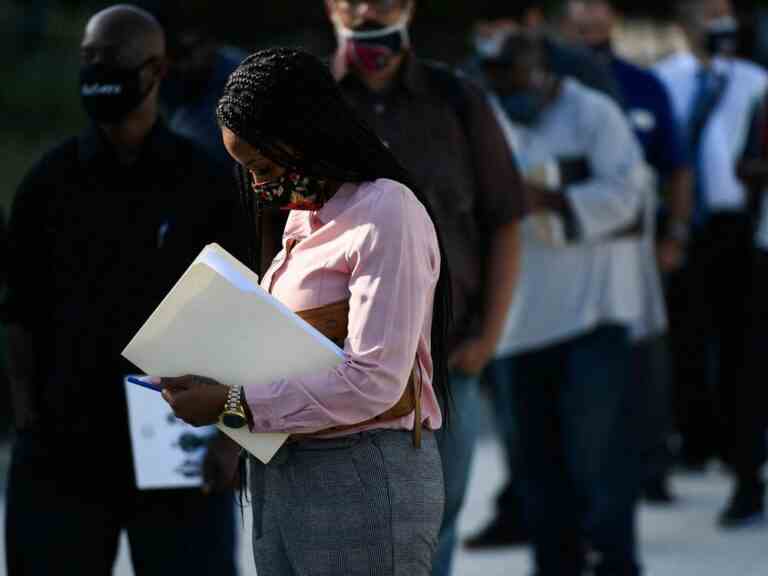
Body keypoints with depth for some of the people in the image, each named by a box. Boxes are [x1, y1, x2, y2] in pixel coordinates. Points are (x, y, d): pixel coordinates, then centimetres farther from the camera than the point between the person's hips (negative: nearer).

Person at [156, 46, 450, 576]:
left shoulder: (386, 214, -13)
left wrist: (232, 405, -18)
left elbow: (374, 382, -20)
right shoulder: (302, 216, 15)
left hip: (364, 475, -8)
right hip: (280, 471, 8)